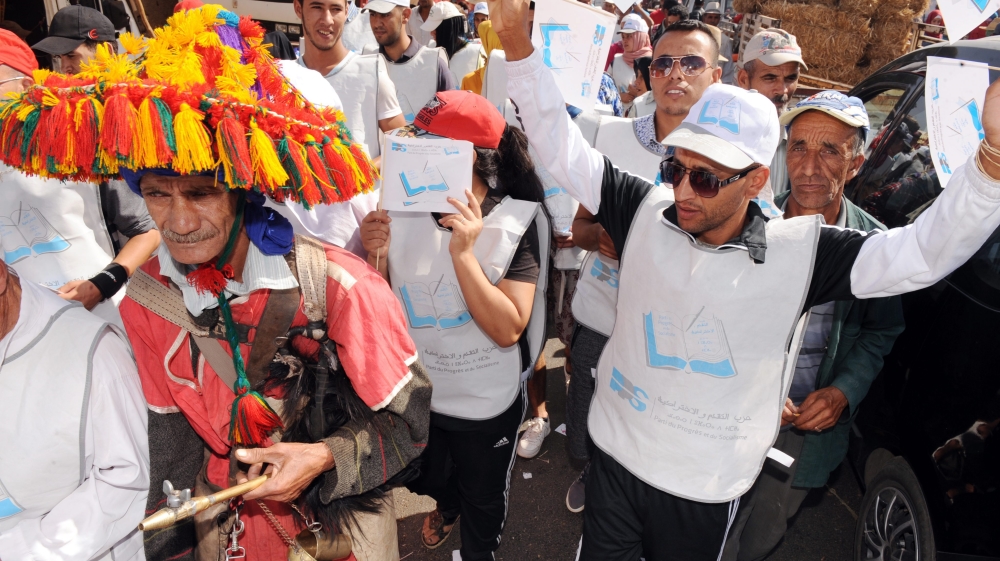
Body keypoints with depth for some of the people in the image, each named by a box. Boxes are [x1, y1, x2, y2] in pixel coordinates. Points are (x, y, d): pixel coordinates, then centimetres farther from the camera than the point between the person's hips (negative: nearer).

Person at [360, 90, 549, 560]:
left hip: (486, 402, -4)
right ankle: (446, 505, 67)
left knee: (482, 500, 23)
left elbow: (508, 329, -28)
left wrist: (463, 252, -35)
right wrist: (375, 256, -22)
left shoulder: (517, 222, -22)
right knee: (423, 480, 31)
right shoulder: (402, 209, -11)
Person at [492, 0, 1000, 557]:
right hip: (616, 459, 2)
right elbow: (561, 145, -8)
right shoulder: (646, 210, -10)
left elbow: (923, 250, -16)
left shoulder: (801, 250, -14)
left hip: (707, 492, -1)